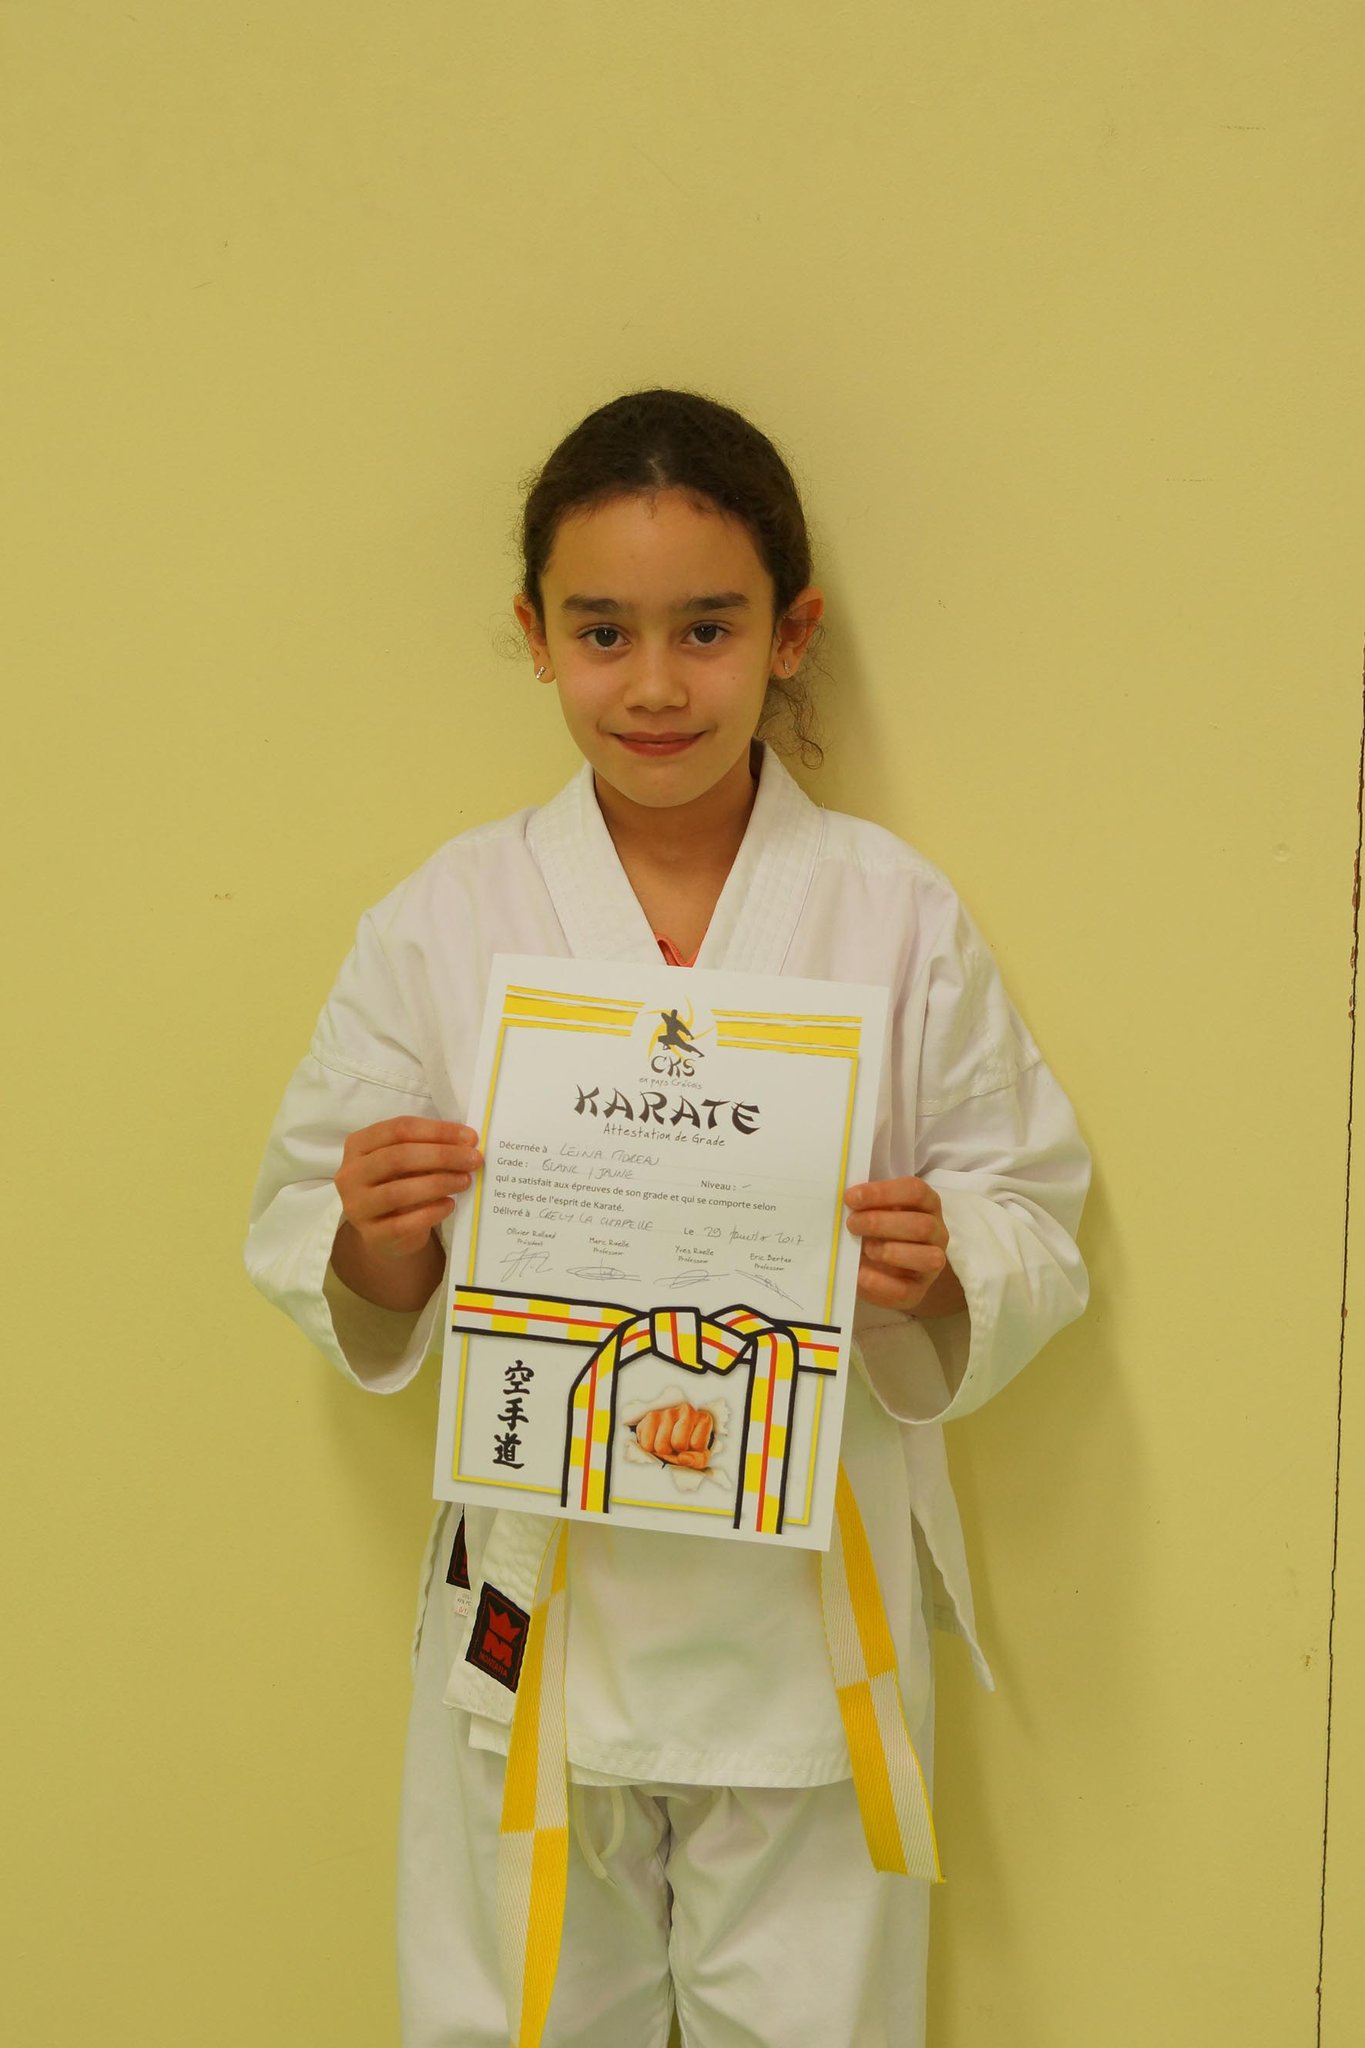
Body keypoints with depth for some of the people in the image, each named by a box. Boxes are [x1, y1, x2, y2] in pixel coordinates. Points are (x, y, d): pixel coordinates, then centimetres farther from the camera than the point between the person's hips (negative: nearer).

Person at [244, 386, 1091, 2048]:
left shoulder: (896, 916, -4)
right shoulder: (445, 918, -2)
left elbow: (1033, 1223, 1)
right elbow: (303, 1235, 3)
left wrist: (942, 1273, -20)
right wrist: (375, 1245, -19)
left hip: (812, 1602, 0)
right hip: (533, 1593, 1)